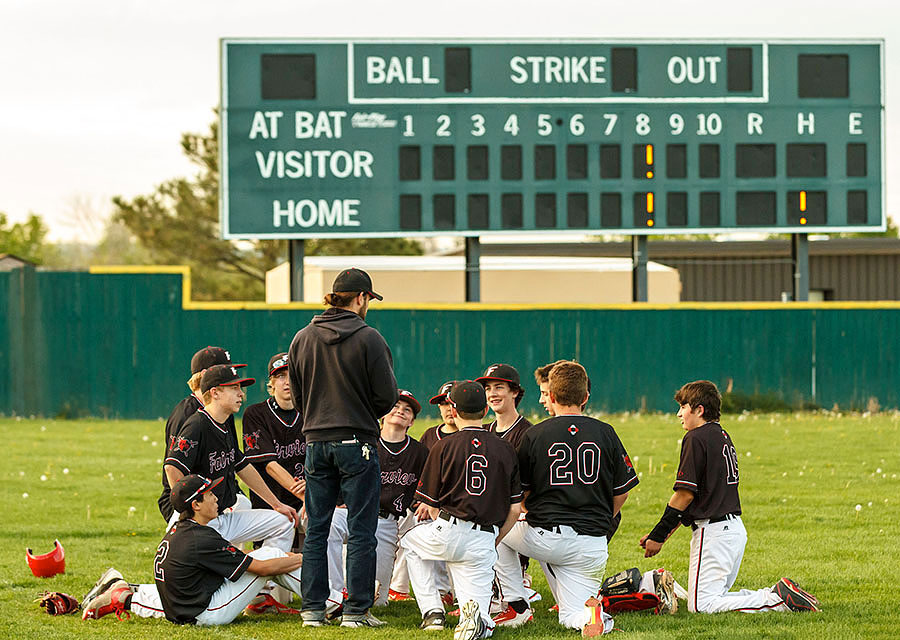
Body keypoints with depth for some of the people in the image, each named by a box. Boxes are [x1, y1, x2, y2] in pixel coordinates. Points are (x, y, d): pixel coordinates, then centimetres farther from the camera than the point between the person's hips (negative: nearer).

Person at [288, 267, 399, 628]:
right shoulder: (368, 338, -10)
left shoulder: (302, 339, 5)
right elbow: (387, 396, -8)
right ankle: (356, 610, 0)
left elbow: (297, 396, 10)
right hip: (357, 442, -5)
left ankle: (313, 609, 10)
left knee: (315, 530, 10)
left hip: (315, 443, 5)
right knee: (361, 531, 1)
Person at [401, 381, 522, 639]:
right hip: (484, 542, 2)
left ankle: (432, 611, 18)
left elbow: (430, 505, 1)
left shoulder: (443, 447, 0)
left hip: (448, 532, -2)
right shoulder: (506, 450, 9)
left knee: (410, 541, 34)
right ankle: (477, 615, -31)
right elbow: (514, 509, 9)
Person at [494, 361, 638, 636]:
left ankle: (517, 607, 19)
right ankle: (590, 612, -24)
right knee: (571, 616, 14)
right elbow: (621, 491, 9)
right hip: (592, 546, 2)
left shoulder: (534, 435, -2)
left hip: (542, 539, -2)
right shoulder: (605, 433, 3)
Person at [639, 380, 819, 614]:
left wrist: (658, 535, -10)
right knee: (716, 595, 15)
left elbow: (685, 494, -15)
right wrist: (664, 534, 19)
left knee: (700, 605, -9)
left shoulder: (696, 438, -11)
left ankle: (777, 599, -17)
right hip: (735, 527, 10)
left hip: (713, 532, -10)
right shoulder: (722, 436, 18)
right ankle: (778, 595, 1)